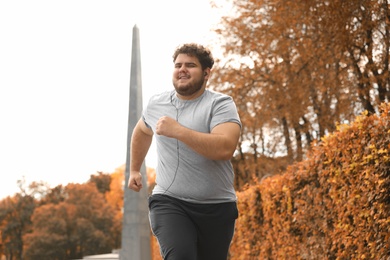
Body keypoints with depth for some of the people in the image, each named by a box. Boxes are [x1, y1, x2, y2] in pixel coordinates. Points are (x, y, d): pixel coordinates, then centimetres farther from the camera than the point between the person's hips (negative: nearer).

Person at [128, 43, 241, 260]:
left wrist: (178, 131, -26)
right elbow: (141, 131, 31)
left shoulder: (220, 104, -8)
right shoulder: (157, 104, 7)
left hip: (217, 207, -1)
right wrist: (134, 170, 32)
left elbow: (225, 148, -26)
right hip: (169, 202, 1)